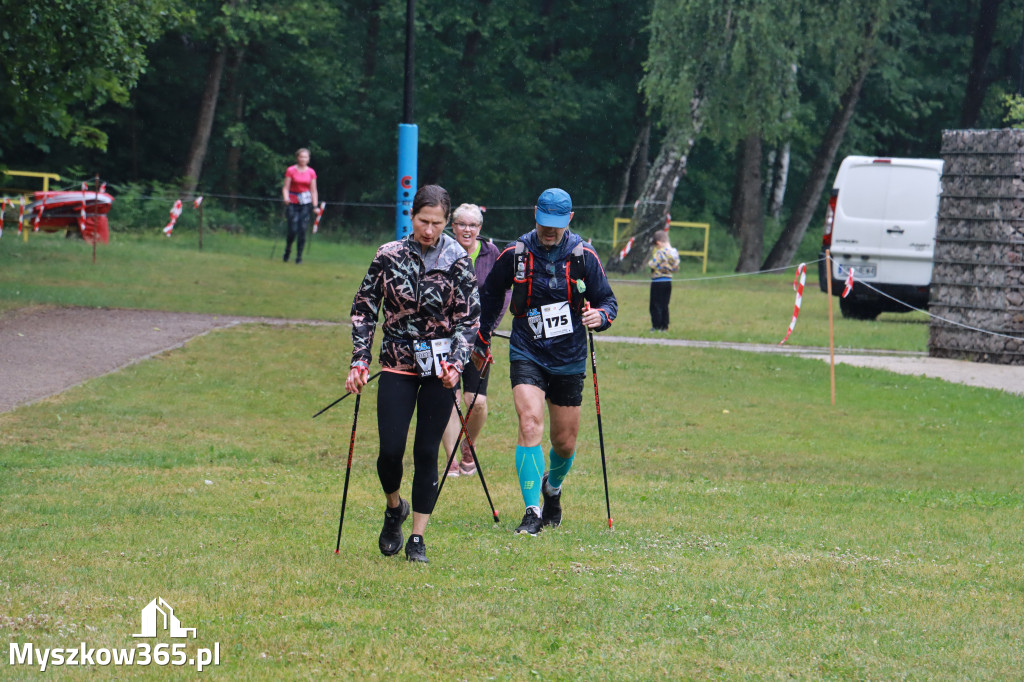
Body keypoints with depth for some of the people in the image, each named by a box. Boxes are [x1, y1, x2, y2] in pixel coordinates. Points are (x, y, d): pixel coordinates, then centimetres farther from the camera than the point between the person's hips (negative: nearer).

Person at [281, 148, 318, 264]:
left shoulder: (311, 172, 7)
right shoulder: (291, 171, 1)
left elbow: (313, 191, 9)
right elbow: (285, 188, -1)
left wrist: (315, 205, 2)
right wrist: (286, 198, -20)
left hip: (306, 203, 2)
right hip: (293, 203, -1)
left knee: (302, 230, -7)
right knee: (293, 230, -10)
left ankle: (299, 256, 2)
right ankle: (287, 249, 18)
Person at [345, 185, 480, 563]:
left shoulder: (457, 260, -3)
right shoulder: (389, 256, -2)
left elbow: (469, 317, 0)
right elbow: (364, 309, 4)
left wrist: (456, 363, -12)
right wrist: (359, 361, -3)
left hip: (439, 365, 0)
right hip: (398, 364, 0)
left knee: (427, 451, -1)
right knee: (391, 449, -8)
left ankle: (417, 539, 8)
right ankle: (394, 508, 24)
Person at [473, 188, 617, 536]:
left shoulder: (584, 256, -5)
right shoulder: (515, 254, -5)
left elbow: (608, 301, 3)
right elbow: (489, 295, 13)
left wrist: (599, 316, -20)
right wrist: (481, 342, 16)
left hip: (569, 360, 1)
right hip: (527, 355, -1)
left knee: (565, 443, 9)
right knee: (530, 423, -22)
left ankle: (552, 487, 43)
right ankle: (532, 512, -21)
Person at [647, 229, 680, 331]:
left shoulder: (660, 252, -19)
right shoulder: (674, 253, 4)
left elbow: (652, 265, -21)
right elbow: (676, 268, 10)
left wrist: (649, 262, -1)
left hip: (658, 282, -7)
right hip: (668, 280, 7)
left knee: (655, 305, 0)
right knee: (664, 306, 14)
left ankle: (656, 326, -1)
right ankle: (664, 326, 14)